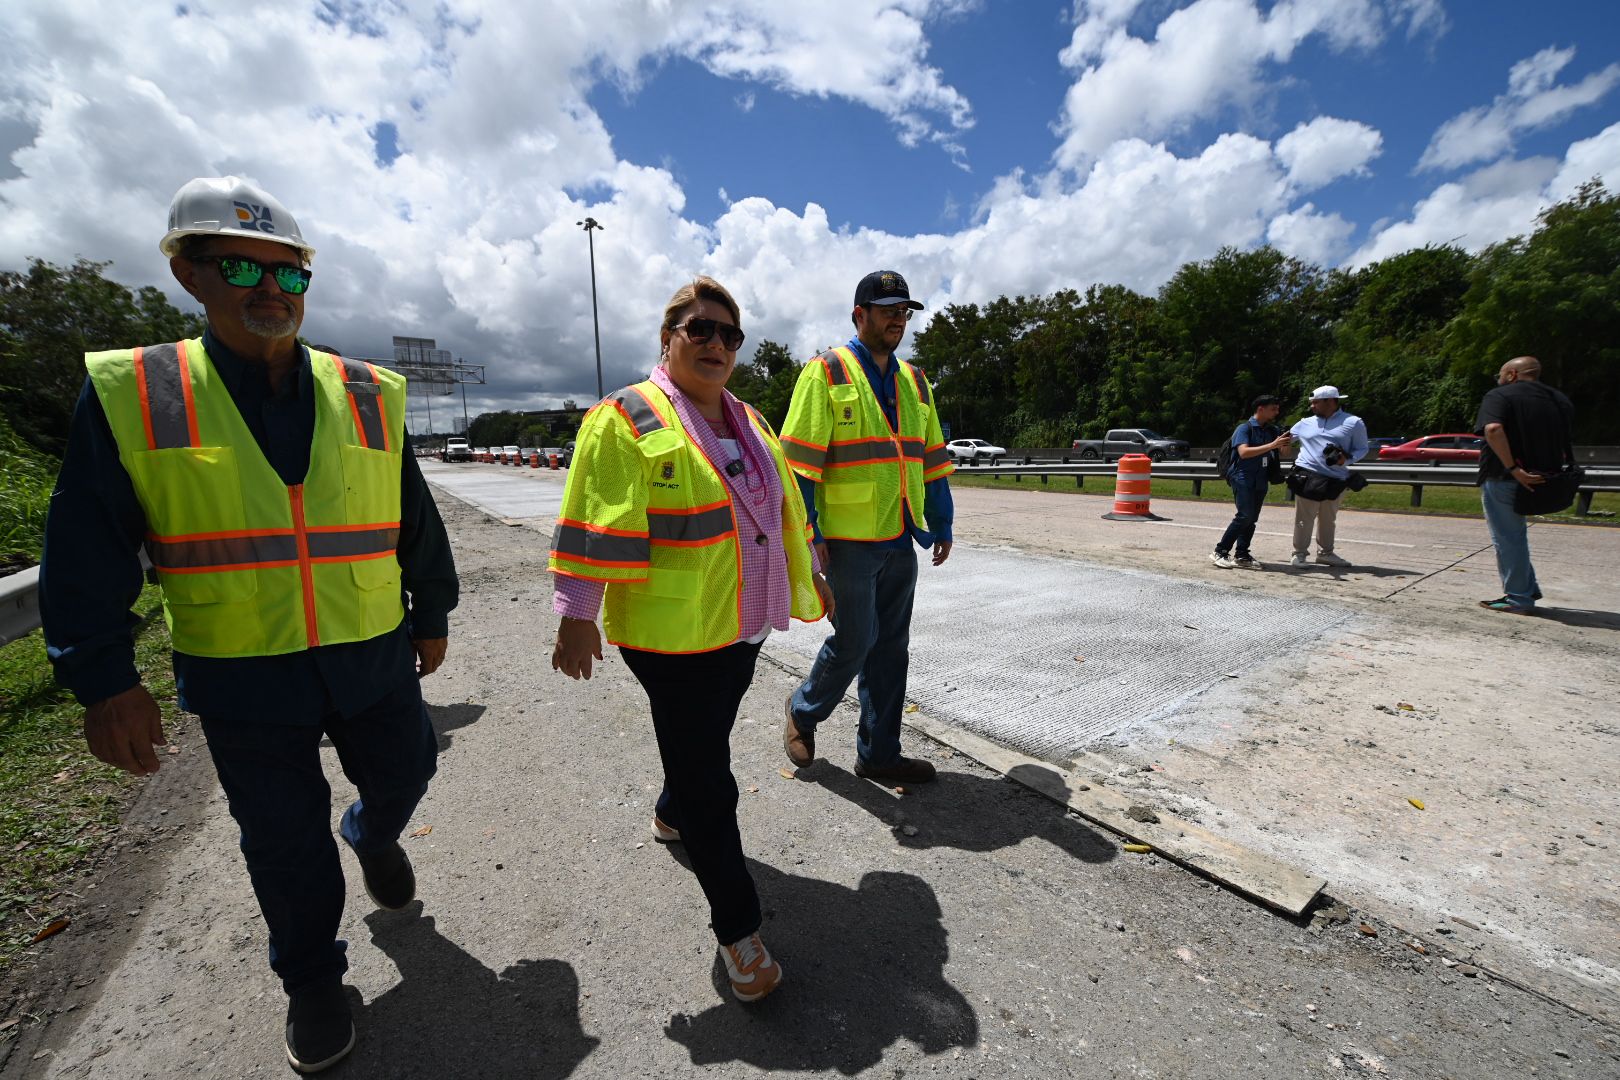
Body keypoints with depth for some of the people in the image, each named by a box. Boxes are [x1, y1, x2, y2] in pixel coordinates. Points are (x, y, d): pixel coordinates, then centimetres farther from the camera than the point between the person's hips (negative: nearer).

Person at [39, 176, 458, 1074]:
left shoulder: (369, 395, 0)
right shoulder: (129, 394, -3)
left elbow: (416, 520, 5)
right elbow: (87, 556, -3)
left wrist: (432, 616, 9)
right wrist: (103, 679, -7)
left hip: (372, 656, 2)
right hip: (241, 673, -1)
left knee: (403, 773, 18)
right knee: (283, 838, 13)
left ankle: (372, 836, 55)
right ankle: (310, 978, 39)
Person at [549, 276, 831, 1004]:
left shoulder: (747, 422, 12)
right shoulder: (628, 419, -11)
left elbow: (782, 502, 18)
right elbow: (597, 525, -14)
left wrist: (809, 572, 21)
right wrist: (578, 615, -14)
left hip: (741, 623, 8)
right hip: (673, 635, -7)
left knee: (703, 744, 26)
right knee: (707, 780, 1)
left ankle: (671, 815, 55)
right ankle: (737, 929, 17)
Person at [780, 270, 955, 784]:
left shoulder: (914, 381, 16)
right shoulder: (826, 373, -5)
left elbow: (932, 459, 18)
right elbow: (801, 458, -10)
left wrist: (941, 525, 15)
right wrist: (807, 530, -14)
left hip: (901, 540, 7)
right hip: (849, 539, -7)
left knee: (891, 647, 11)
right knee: (854, 640, -2)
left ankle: (879, 753, 25)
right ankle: (803, 711, 28)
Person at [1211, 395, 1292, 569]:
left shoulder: (1272, 430, 14)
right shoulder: (1245, 428, -6)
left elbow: (1277, 455, 20)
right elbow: (1244, 452, -20)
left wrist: (1284, 446, -2)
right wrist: (1272, 445, -23)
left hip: (1260, 480, 7)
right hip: (1242, 478, -7)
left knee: (1252, 519, 5)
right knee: (1245, 515, -16)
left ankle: (1241, 555, 10)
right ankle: (1220, 552, -10)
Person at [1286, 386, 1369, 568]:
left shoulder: (1353, 423, 4)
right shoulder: (1306, 423, 10)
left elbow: (1362, 449, 6)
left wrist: (1347, 459, -13)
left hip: (1336, 480, 1)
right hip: (1307, 477, -1)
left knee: (1328, 519, 14)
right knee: (1304, 519, -4)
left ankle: (1325, 553, 28)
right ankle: (1299, 553, 5)